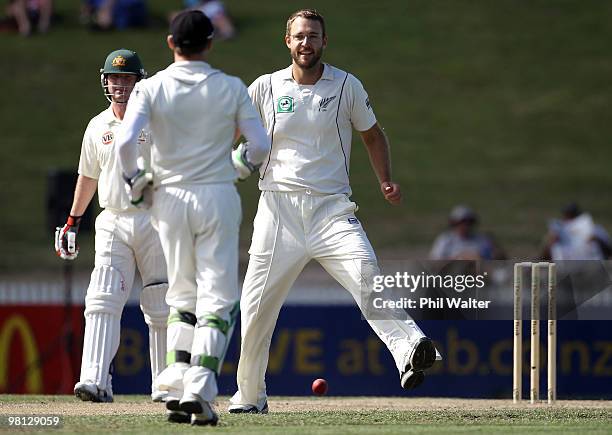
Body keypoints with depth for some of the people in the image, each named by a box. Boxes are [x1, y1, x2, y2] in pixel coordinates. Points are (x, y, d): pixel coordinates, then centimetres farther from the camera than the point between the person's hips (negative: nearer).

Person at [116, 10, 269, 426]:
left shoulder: (151, 88, -2)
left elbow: (125, 142, -14)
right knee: (218, 298, 1)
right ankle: (199, 392, -13)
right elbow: (260, 145, -3)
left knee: (182, 295, 16)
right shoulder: (231, 88, -1)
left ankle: (177, 386, 5)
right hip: (218, 196, -2)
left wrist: (136, 181, 4)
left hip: (170, 199, 2)